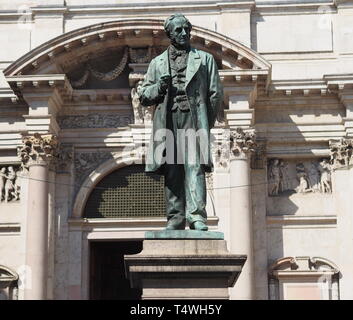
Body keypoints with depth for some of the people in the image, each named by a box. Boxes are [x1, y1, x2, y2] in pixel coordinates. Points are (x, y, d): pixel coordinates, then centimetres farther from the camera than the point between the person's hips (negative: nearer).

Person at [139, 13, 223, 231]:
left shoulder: (204, 59, 16)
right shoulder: (157, 63, 20)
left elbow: (216, 93, 10)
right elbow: (144, 96, 18)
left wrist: (206, 123, 2)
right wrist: (159, 87, -3)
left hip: (194, 119, -2)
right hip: (168, 121, 2)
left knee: (194, 166, -14)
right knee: (171, 170, -2)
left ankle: (196, 216, -19)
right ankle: (176, 218, 0)